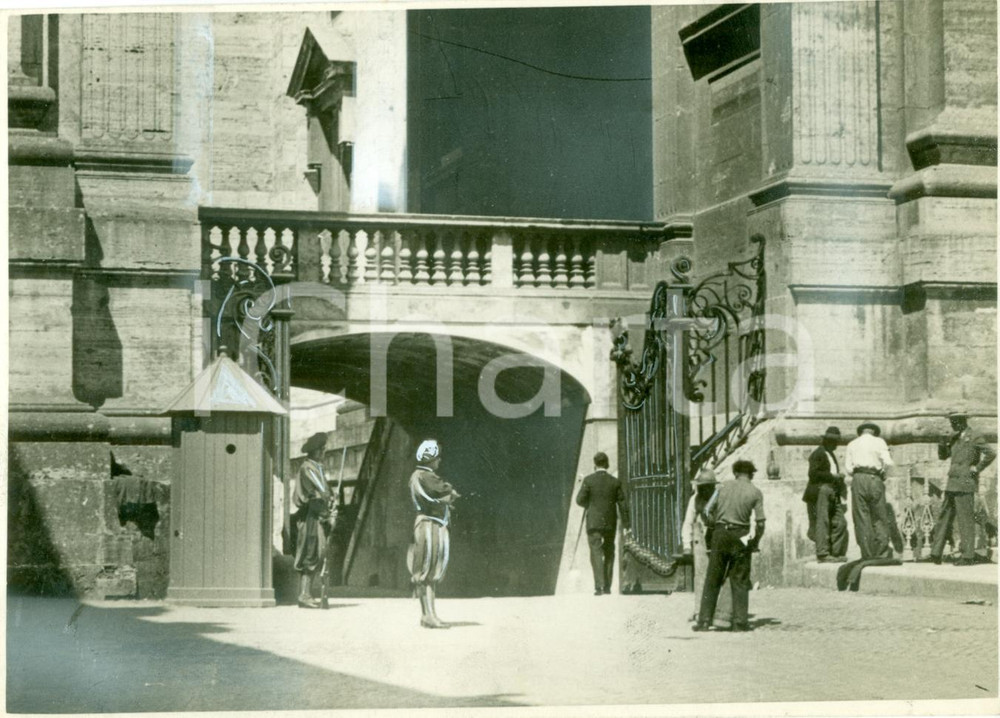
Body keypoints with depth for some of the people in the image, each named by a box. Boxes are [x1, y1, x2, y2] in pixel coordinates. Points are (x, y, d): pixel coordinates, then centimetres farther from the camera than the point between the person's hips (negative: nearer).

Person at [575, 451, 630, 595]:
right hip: (610, 523, 3)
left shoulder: (589, 480, -7)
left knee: (596, 552, -4)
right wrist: (626, 524, 5)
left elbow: (580, 500, -5)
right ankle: (607, 586, 18)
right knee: (609, 553, 16)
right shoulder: (615, 482, 1)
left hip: (594, 522, -3)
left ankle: (599, 586, -18)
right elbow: (622, 504, 0)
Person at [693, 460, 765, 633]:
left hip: (720, 534, 2)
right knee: (740, 581, 5)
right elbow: (759, 522, -5)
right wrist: (755, 543, 7)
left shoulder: (724, 486, 6)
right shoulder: (755, 493, 0)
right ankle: (740, 621, 3)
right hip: (740, 535, -2)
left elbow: (709, 511, 6)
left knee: (712, 579, 7)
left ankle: (704, 621, 5)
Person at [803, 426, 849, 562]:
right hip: (820, 494, -9)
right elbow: (813, 473, -17)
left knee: (840, 523, 2)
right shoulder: (818, 454, -7)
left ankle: (836, 553, 6)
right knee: (822, 523, -10)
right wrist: (833, 476, -17)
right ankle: (823, 554, -11)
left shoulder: (831, 455, 23)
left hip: (832, 495, 9)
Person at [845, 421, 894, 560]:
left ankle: (867, 555, -3)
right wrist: (882, 471, 15)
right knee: (879, 518, 3)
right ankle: (882, 553, -3)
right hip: (875, 479, -1)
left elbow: (848, 468, 5)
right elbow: (888, 462, -3)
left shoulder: (852, 444, 15)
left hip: (858, 479, 1)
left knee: (862, 518, 1)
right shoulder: (878, 441, 9)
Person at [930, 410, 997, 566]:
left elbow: (991, 454, -16)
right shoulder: (955, 438, 16)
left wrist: (977, 468, -12)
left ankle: (968, 556, -4)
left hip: (965, 484, -8)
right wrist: (943, 443, 1)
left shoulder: (975, 437, -7)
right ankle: (936, 553, 11)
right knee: (944, 517, 8)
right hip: (953, 483, 8)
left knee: (966, 519, -7)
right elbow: (943, 455, 20)